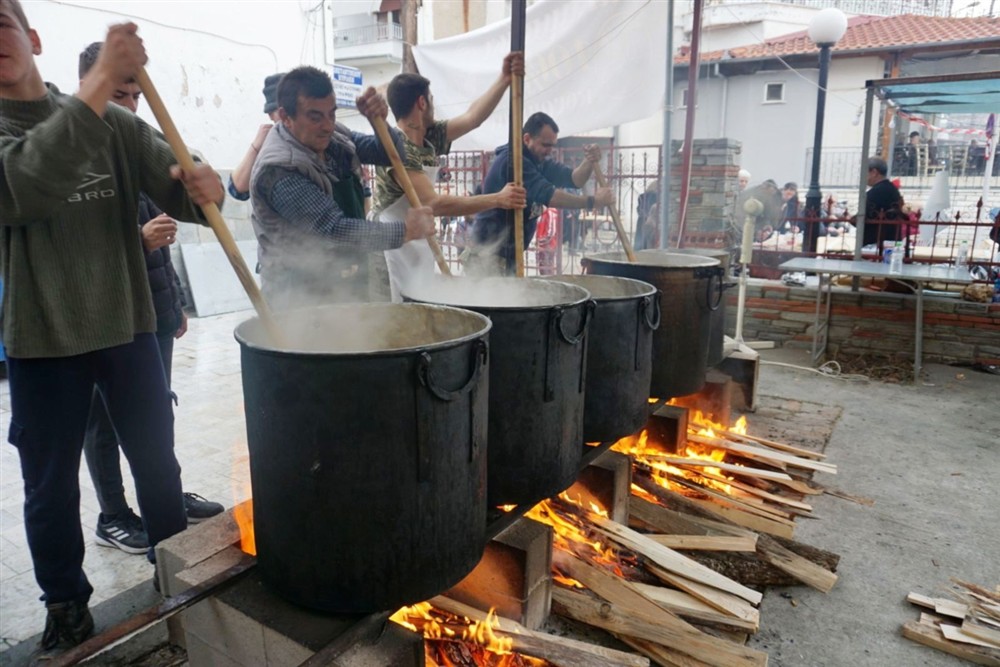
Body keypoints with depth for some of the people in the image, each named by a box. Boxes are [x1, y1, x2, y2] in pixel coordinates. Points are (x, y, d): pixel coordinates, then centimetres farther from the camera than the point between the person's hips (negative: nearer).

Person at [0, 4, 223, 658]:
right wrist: (101, 81, -31)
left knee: (158, 464, 14)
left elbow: (179, 190, -4)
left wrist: (204, 187, -29)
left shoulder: (115, 122, 2)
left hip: (128, 326, 2)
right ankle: (67, 609, 33)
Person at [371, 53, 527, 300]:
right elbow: (433, 203, -28)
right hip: (391, 248, -9)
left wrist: (505, 79, -6)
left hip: (419, 247, 9)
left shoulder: (430, 138, 5)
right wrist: (498, 200, -27)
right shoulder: (396, 148, -21)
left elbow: (472, 118, 7)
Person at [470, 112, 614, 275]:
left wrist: (589, 162, -18)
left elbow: (573, 179, 3)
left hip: (509, 252, 10)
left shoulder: (538, 160, 10)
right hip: (492, 252, -9)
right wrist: (592, 201, -26)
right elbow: (547, 196, -28)